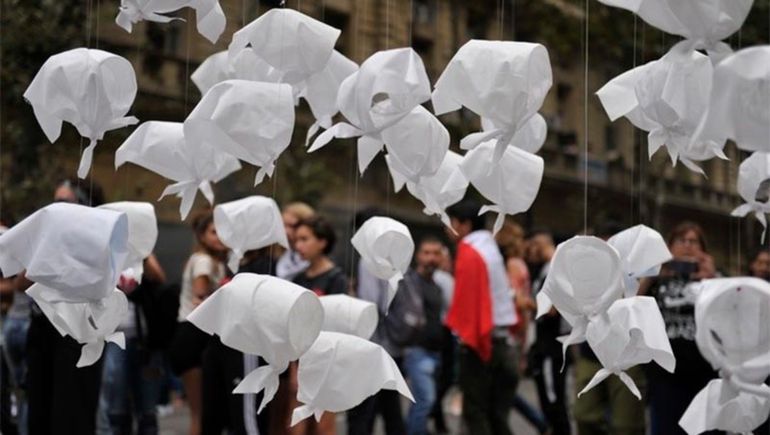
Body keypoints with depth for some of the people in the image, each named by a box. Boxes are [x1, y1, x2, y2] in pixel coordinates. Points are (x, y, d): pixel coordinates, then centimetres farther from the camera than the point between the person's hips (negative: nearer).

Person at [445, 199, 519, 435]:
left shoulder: (469, 253, -11)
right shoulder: (491, 249, 16)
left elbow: (465, 298, -18)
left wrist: (460, 330, -15)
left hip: (478, 340, -8)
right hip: (500, 338, 8)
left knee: (475, 410, -3)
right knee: (496, 412, 11)